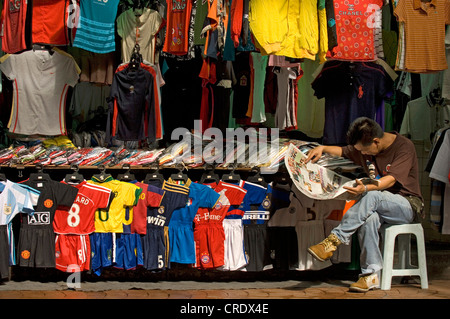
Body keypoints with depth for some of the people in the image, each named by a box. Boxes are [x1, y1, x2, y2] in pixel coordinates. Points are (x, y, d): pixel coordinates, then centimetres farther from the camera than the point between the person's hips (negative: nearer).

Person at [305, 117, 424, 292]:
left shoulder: (404, 147, -13)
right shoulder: (366, 147, 8)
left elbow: (392, 179, -26)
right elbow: (343, 151, 25)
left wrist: (366, 188, -43)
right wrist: (322, 148, 3)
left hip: (407, 205, -5)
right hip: (378, 205, 5)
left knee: (372, 196, -36)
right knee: (369, 218, -34)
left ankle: (333, 240, -36)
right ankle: (371, 276, -33)